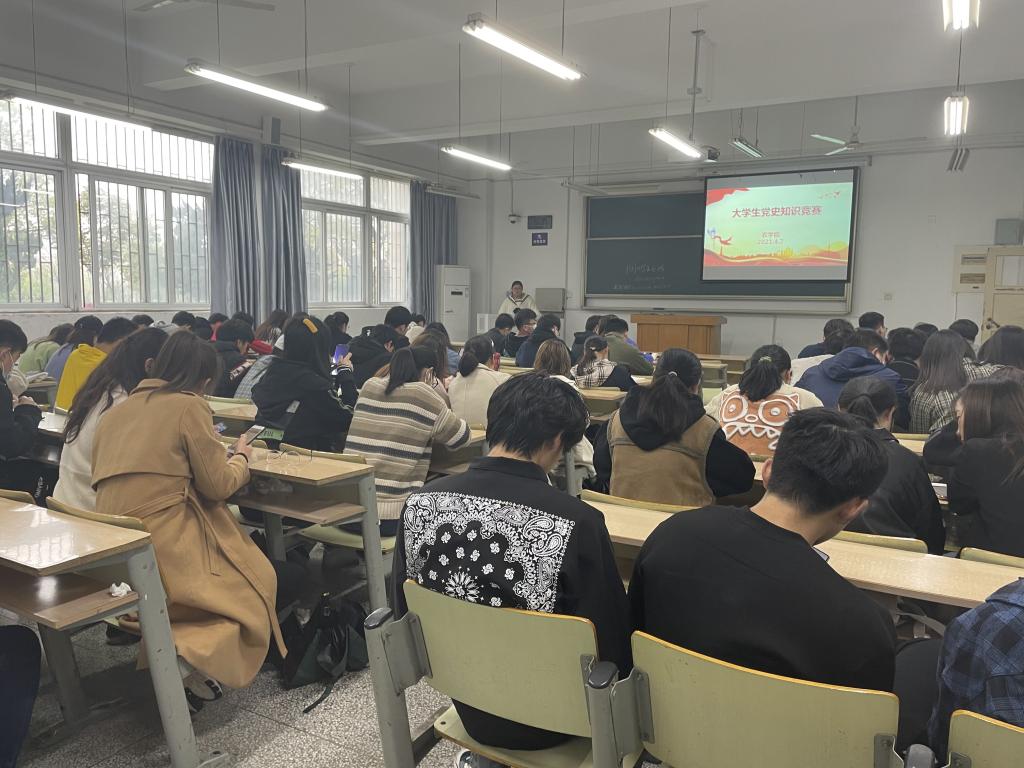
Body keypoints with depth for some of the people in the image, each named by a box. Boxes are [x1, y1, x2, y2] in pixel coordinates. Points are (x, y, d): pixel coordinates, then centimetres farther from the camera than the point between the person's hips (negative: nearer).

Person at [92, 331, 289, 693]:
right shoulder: (189, 406, -8)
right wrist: (241, 457, 14)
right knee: (262, 581, 11)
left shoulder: (118, 410, 11)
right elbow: (219, 485, -7)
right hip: (163, 546, -7)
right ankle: (195, 648, -8)